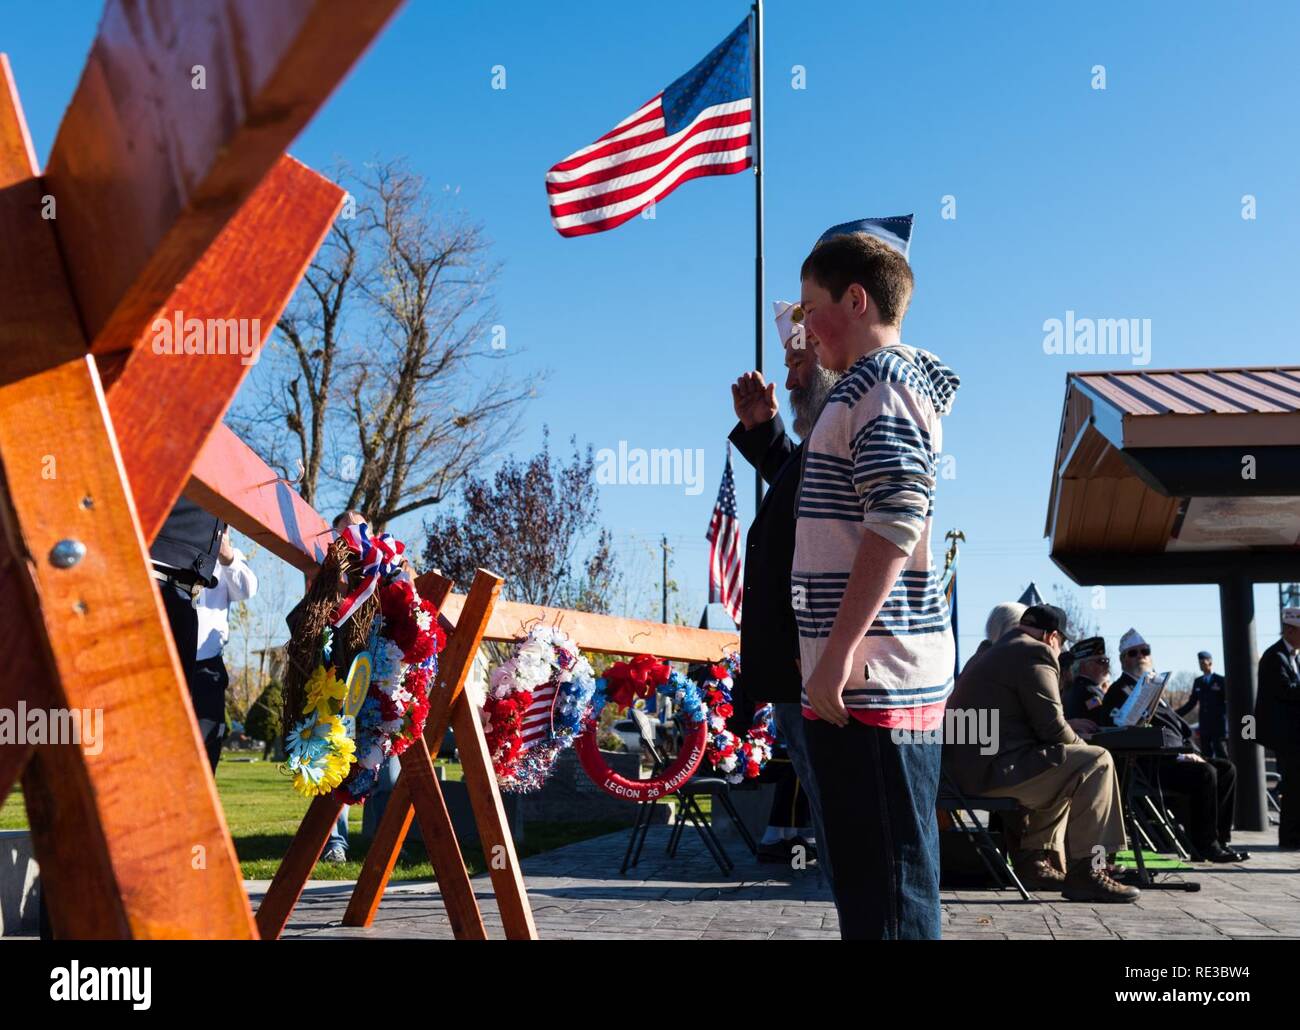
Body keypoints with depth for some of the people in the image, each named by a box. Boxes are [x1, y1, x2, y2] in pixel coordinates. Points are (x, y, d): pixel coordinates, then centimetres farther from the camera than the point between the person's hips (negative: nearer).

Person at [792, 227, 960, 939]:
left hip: (868, 679, -10)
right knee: (876, 878, 15)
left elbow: (896, 521, -21)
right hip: (881, 678, 10)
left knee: (885, 887, -6)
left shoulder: (879, 381, -9)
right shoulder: (890, 382, 23)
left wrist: (837, 652, -22)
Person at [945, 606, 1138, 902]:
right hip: (991, 769, -11)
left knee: (1065, 774, 29)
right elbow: (1051, 727, -11)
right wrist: (1079, 742, 8)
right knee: (1096, 763, -9)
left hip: (963, 769, 11)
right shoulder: (1036, 653, -6)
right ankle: (1085, 873, -9)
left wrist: (1070, 729, 32)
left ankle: (1034, 861, 23)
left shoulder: (990, 654, 25)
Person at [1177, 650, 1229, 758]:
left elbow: (1229, 702, -1)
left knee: (1222, 757, -6)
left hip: (1219, 725, -4)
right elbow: (1191, 703, 15)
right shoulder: (1198, 682, 13)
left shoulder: (1221, 681, 1)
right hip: (1204, 726, 5)